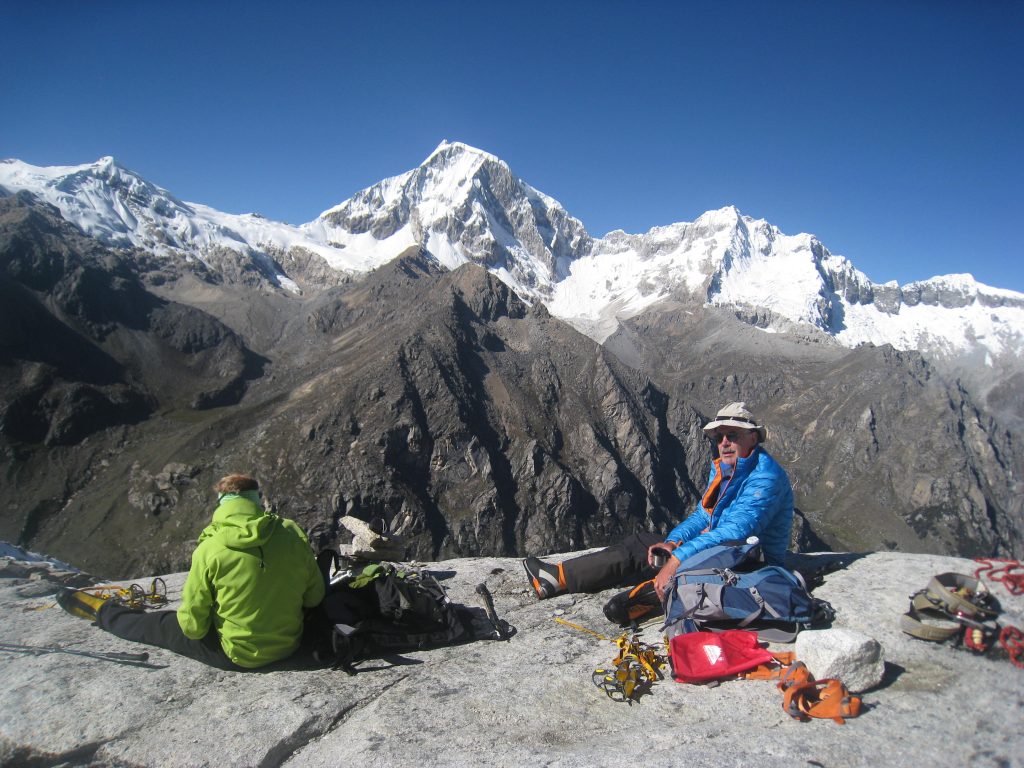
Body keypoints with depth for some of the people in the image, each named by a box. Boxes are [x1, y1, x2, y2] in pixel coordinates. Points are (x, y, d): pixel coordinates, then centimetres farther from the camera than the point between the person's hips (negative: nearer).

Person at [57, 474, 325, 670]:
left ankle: (102, 611, 43)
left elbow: (193, 625, -12)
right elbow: (315, 596, -2)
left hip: (238, 655, -3)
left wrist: (193, 624, 12)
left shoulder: (210, 549, -19)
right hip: (289, 644, 4)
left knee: (161, 624, 19)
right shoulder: (292, 532, -12)